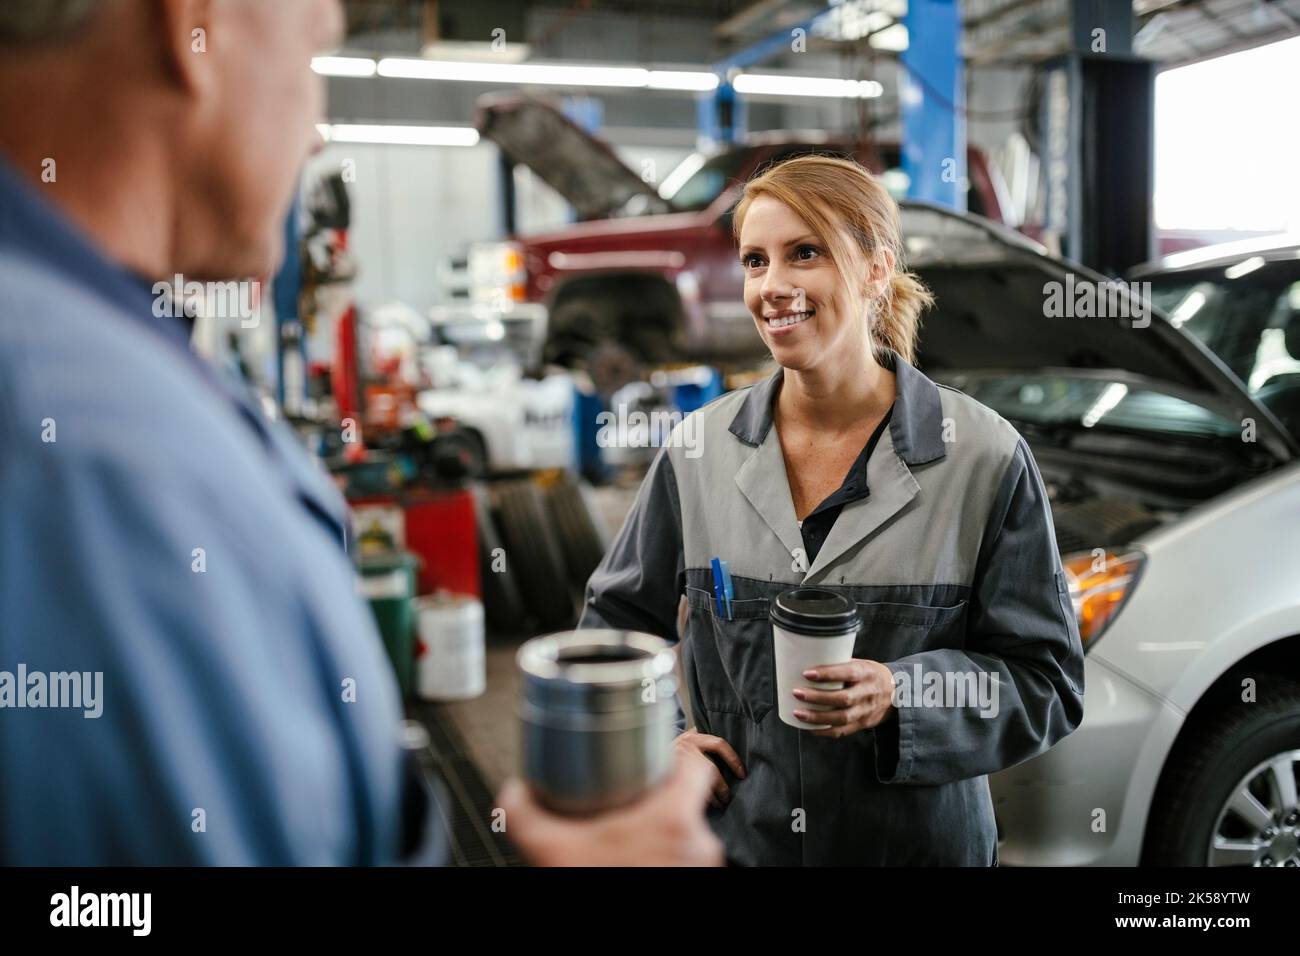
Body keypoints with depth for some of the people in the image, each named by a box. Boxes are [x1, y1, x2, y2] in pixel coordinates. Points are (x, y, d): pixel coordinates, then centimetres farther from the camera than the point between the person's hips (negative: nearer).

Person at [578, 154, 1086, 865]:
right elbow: (616, 619, 9)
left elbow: (1047, 681, -9)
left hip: (922, 841, -2)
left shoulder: (984, 458, -12)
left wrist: (901, 695, -23)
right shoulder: (700, 448, -5)